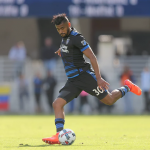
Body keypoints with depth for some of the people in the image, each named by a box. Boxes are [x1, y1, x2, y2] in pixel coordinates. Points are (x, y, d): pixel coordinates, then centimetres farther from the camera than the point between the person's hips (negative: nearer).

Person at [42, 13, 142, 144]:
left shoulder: (76, 37, -14)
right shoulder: (65, 38, 12)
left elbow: (92, 57, -18)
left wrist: (99, 78, -22)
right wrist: (63, 51, 21)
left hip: (84, 75, -8)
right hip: (72, 81, 8)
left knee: (109, 100, 1)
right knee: (57, 104, -9)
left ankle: (127, 87, 29)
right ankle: (59, 136, -15)